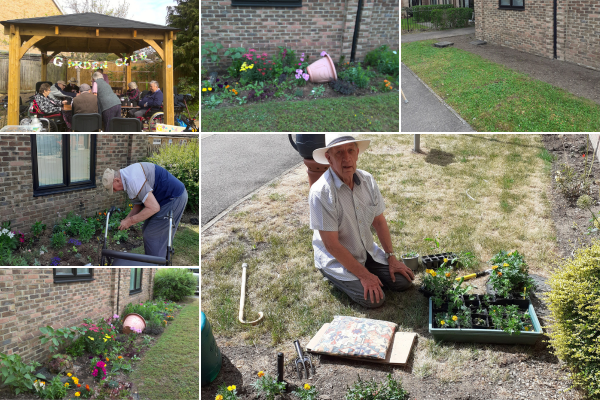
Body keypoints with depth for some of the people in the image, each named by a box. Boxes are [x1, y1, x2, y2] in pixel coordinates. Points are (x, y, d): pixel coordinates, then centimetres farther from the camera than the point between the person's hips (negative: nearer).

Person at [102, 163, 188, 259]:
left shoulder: (133, 180, -26)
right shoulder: (127, 174, 9)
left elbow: (153, 208, -27)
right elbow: (139, 204, 19)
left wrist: (130, 221, -17)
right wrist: (125, 220, 10)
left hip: (174, 198, -11)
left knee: (151, 235, -4)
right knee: (146, 231, 17)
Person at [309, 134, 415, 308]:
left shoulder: (367, 180, -6)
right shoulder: (321, 192, -26)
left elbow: (379, 220, 7)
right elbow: (331, 244, -24)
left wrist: (391, 257, 3)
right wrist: (364, 275, -21)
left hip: (367, 251, 6)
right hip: (336, 259, -6)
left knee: (403, 281, -3)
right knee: (374, 299, -19)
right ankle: (335, 277, 7)